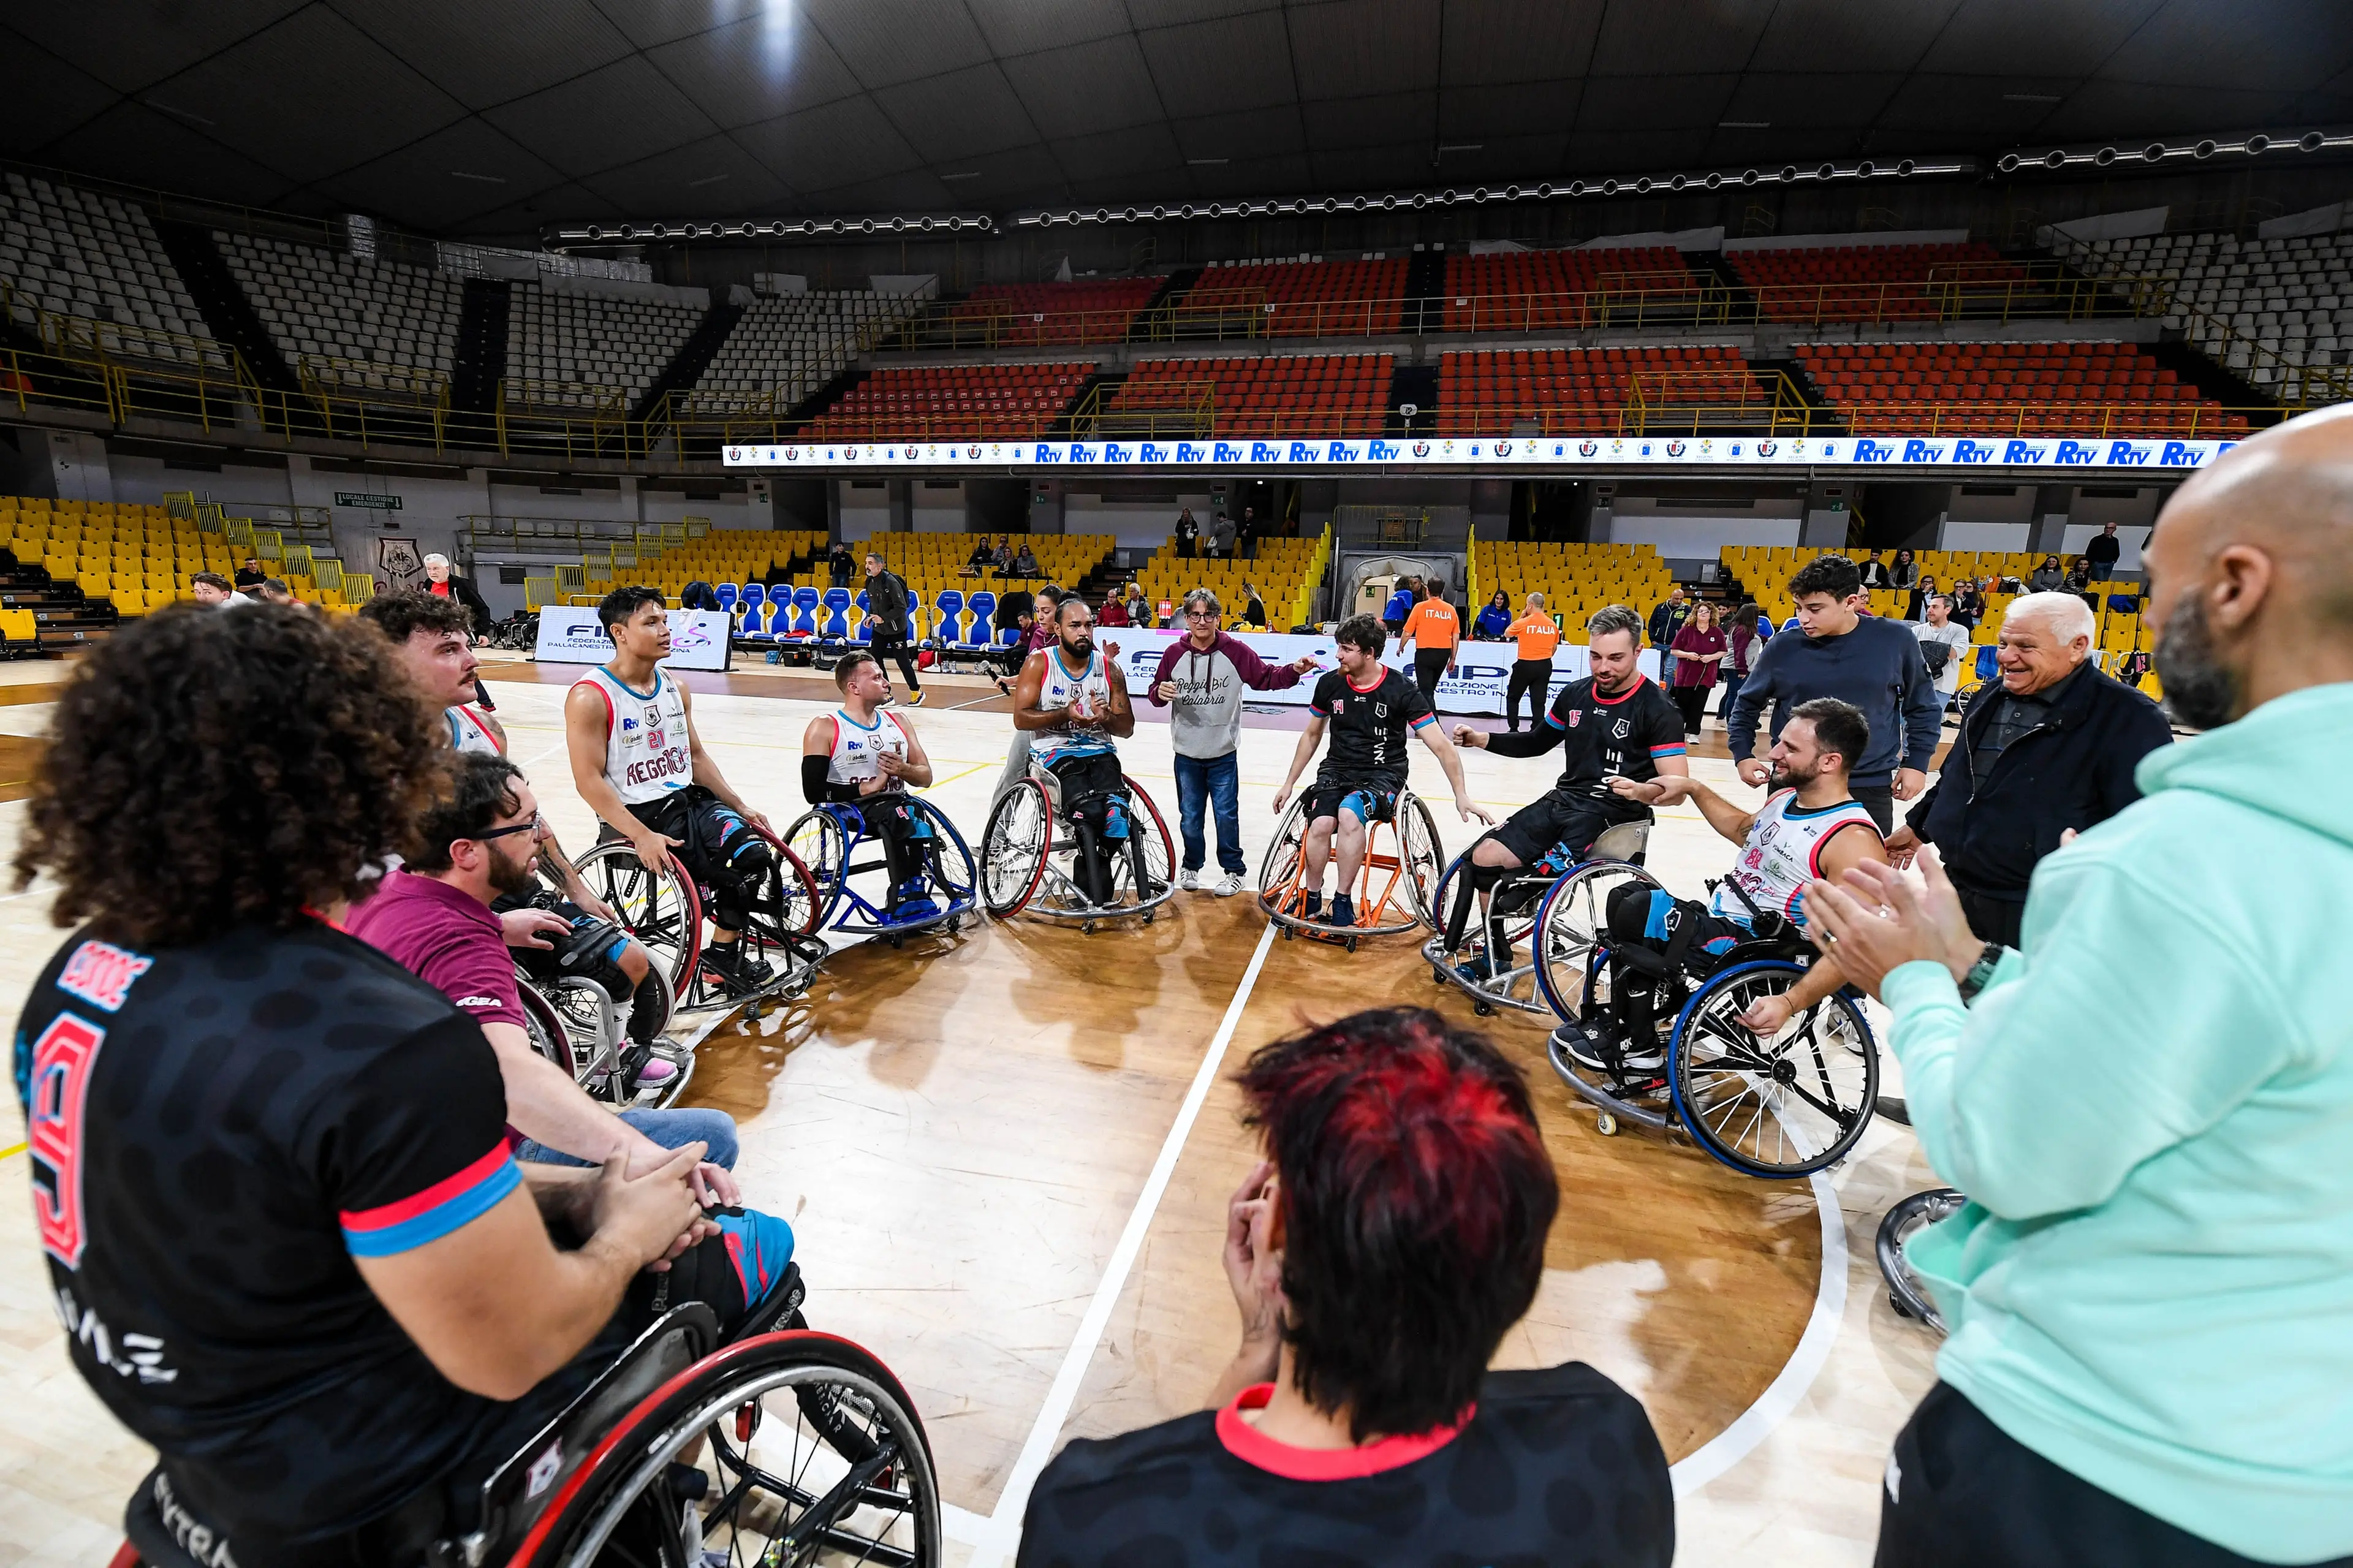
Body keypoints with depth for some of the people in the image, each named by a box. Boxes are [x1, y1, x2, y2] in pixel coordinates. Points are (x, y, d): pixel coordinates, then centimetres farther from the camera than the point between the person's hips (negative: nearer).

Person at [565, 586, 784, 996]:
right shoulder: (591, 697, -10)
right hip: (636, 816, -7)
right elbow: (589, 780, -15)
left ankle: (725, 952, -2)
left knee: (755, 851, -19)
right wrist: (642, 836, -25)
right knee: (733, 873, -23)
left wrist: (741, 808, 8)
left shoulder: (675, 689, 11)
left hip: (688, 799, 7)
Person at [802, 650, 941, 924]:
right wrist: (869, 787, -16)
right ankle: (909, 893, -32)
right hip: (849, 809, -5)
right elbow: (814, 792, -10)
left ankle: (904, 900, -30)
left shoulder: (898, 723, 17)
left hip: (895, 805, 5)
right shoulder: (825, 729, 1)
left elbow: (926, 777, 15)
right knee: (897, 816, -35)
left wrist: (903, 770, -8)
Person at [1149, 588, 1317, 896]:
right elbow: (1156, 693, 7)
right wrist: (1160, 692, -16)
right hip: (1187, 755, 2)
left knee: (1226, 815, 3)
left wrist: (1293, 671, -19)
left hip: (1223, 755, -2)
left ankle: (1234, 870, 21)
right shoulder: (1174, 653, -2)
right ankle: (1191, 866, 32)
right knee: (1190, 816, 12)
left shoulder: (1236, 651, -6)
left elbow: (1266, 677, -3)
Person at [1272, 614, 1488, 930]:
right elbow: (1312, 734, 14)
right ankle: (1311, 901, -4)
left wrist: (1461, 796, -17)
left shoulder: (1401, 690, -13)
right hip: (1337, 769, 3)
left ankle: (1343, 902, -17)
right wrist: (1288, 784, 16)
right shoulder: (1330, 683, -2)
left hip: (1383, 774, -3)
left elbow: (1441, 746, -11)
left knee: (1349, 814, -35)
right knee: (1321, 823, -28)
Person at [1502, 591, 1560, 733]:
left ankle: (1514, 730, 12)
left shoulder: (1523, 622, -11)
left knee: (1512, 697, 13)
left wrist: (1521, 616, 10)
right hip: (1545, 666, 4)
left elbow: (1507, 633, 7)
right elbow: (1554, 647, 13)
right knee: (1538, 702, 7)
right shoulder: (1552, 624, 2)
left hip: (1525, 665, -4)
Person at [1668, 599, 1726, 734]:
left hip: (1706, 676, 1)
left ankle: (1692, 732, 9)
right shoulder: (1686, 630, -3)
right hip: (1685, 675, -1)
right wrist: (1687, 655, -17)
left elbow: (1723, 652, 9)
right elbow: (1673, 651, -2)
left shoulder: (1717, 633, 2)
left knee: (1698, 706, 2)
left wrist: (1712, 657, -10)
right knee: (1681, 704, 5)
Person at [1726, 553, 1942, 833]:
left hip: (1871, 789, 0)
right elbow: (1747, 704, 11)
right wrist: (1743, 754, 4)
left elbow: (1924, 707, 9)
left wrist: (1916, 763, 4)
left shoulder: (1895, 640, -5)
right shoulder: (1785, 647, -6)